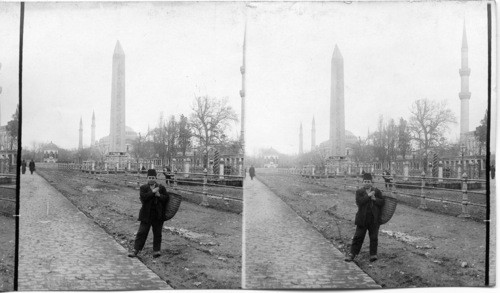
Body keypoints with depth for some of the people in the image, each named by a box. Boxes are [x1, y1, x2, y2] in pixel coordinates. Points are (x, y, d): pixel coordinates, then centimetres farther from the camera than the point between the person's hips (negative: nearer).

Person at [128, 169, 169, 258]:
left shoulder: (161, 188, 9)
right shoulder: (143, 188, 5)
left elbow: (166, 198, 2)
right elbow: (143, 197, -12)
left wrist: (159, 195, -13)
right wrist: (152, 192, -15)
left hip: (158, 215, 1)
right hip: (147, 215, -1)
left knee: (157, 233, 4)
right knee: (142, 232, -2)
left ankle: (156, 250, 11)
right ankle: (135, 250, 0)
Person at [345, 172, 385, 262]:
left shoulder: (377, 191, 7)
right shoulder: (359, 192, 2)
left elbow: (382, 202, -1)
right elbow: (358, 202, -14)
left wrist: (374, 199, -16)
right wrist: (368, 196, -17)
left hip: (374, 219, 1)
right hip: (362, 219, -1)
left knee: (374, 237, 5)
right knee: (358, 236, 2)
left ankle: (373, 254, 13)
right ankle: (352, 254, 6)